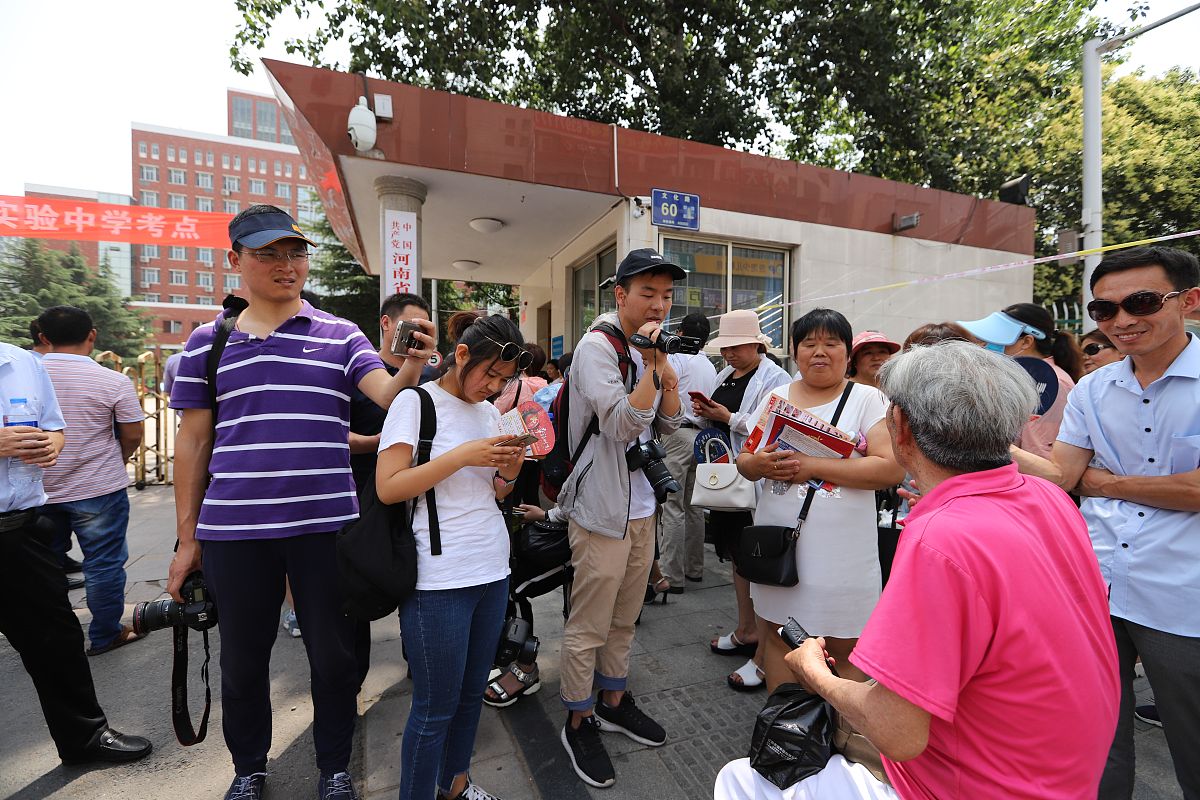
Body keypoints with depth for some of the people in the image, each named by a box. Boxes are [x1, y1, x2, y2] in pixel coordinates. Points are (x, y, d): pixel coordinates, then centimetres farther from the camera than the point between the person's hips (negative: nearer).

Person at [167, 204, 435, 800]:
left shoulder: (340, 336, 2)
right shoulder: (207, 342, 6)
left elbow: (388, 394, -11)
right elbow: (193, 442, 8)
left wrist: (412, 366, -34)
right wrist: (187, 537, 8)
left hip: (326, 524, -1)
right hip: (232, 529, 2)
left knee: (333, 655, 12)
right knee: (242, 661, 18)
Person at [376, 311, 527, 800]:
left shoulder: (489, 412, 11)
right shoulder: (416, 402, -8)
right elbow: (388, 488, -16)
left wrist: (507, 474, -4)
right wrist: (464, 455, -21)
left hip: (493, 571, 7)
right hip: (439, 579, -6)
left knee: (472, 691, 19)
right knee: (436, 707, 7)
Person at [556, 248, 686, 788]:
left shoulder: (646, 349, 11)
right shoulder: (597, 346, -13)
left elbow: (668, 424, 7)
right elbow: (622, 426, -23)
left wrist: (665, 368, -6)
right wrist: (651, 365, -22)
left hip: (642, 505, 8)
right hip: (602, 510, -8)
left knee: (623, 618, 21)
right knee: (588, 626, 6)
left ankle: (613, 702, 40)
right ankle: (579, 722, 26)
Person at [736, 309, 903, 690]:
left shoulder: (868, 399, -2)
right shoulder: (776, 397, 9)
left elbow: (891, 468, -14)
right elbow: (744, 460, 11)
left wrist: (813, 466, -21)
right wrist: (758, 464, -13)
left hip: (842, 552, -3)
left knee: (844, 647, 6)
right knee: (775, 635, 14)